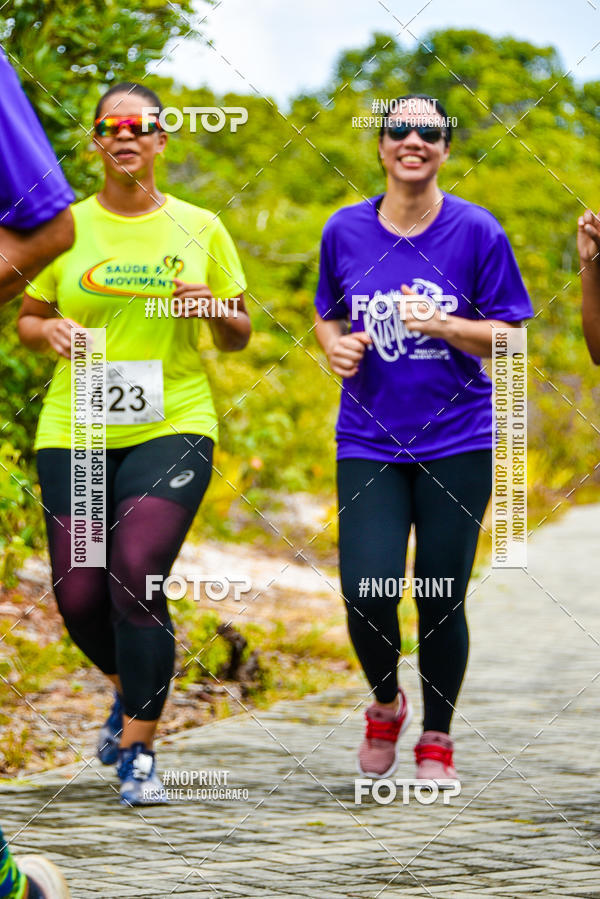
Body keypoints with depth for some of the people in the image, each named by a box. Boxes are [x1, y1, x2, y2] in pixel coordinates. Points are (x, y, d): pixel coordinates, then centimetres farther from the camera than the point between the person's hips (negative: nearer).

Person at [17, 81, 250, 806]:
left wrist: (216, 310, -9)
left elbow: (238, 336, 13)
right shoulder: (64, 228, 6)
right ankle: (131, 689, 34)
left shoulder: (199, 229, 6)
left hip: (173, 427, -2)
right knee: (79, 596, 0)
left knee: (136, 577, -18)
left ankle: (137, 750, -7)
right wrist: (51, 330, -9)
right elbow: (26, 320, 14)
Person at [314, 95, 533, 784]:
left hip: (457, 440, -1)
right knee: (367, 594, -11)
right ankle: (386, 703, 20)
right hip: (369, 440, 1)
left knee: (441, 600, 1)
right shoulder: (345, 230, 3)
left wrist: (441, 324, -19)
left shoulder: (476, 231, -4)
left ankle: (436, 738, 21)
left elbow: (508, 336, -2)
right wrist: (336, 346, -4)